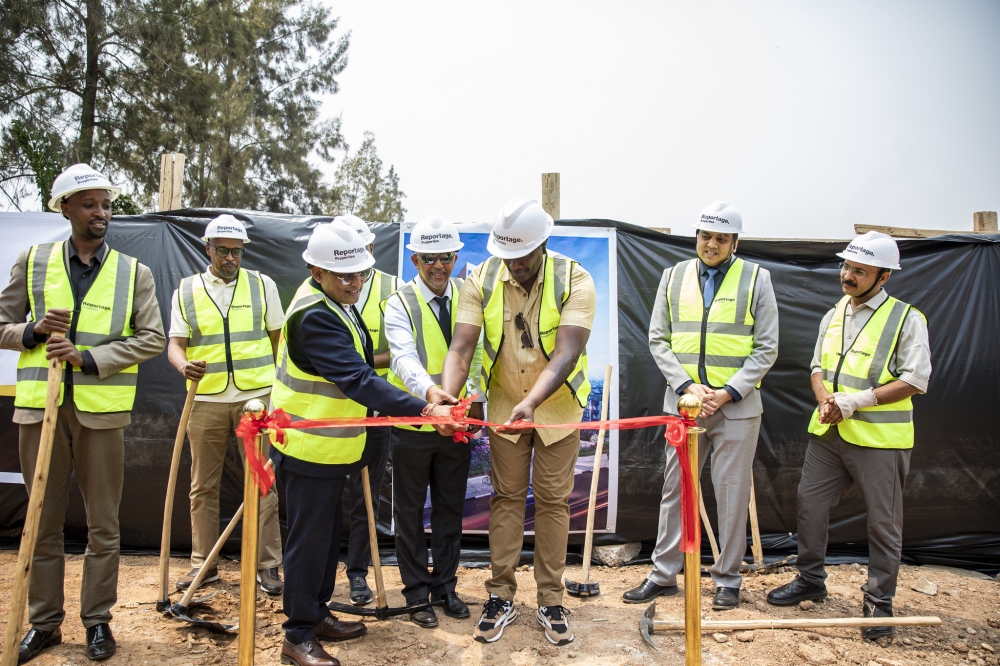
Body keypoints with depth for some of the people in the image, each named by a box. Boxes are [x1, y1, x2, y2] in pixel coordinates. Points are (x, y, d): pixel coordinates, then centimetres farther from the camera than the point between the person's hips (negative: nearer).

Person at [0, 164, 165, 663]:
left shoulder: (134, 273, 5)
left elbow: (152, 338, -4)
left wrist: (86, 357, -13)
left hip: (102, 411, -1)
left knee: (103, 526, 6)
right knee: (43, 523, 11)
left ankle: (98, 621, 20)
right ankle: (44, 622, 25)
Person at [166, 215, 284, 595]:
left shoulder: (263, 285, 7)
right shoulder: (186, 291, 8)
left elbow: (279, 337, 12)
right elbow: (175, 343, 2)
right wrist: (183, 365, -20)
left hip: (255, 397, -1)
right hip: (205, 400, 2)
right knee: (203, 487, 9)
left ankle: (267, 565, 8)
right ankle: (203, 563, 22)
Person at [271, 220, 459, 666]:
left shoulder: (333, 302, 5)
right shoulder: (315, 317, -27)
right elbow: (358, 381, -37)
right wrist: (425, 411, -42)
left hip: (328, 444, 10)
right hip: (309, 447, -10)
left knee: (328, 534, 19)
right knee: (309, 539, 1)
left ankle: (316, 615, 34)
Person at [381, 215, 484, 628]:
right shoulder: (400, 304, -10)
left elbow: (473, 352, 8)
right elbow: (404, 357, -26)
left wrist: (476, 401, -4)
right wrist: (428, 391, -44)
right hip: (414, 420, -3)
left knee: (451, 508, 14)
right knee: (410, 511, 8)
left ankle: (445, 585, 30)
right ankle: (416, 592, 22)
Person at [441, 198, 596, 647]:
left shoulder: (574, 280, -20)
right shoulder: (482, 280, -13)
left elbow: (566, 354, -29)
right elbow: (461, 349, -18)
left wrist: (530, 403, -43)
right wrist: (447, 398, -35)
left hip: (557, 406, -1)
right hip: (504, 404, 2)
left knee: (553, 500, 5)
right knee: (506, 496, 8)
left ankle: (551, 601, 19)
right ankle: (501, 597, 20)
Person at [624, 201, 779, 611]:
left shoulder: (756, 278, 1)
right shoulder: (674, 276, 7)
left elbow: (766, 349, -1)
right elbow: (658, 340, 5)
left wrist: (728, 392, -11)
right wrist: (687, 386, -8)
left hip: (737, 406, -2)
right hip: (683, 403, 2)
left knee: (732, 494, 5)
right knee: (675, 489, 9)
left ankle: (728, 580, 20)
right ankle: (663, 574, 20)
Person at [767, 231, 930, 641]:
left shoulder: (906, 319, -8)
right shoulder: (833, 316, 12)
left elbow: (915, 381, -13)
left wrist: (857, 400, -20)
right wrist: (825, 401, -4)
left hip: (879, 438, -6)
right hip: (827, 433, 6)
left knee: (883, 523, 4)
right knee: (809, 505, 11)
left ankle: (879, 602, 19)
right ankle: (810, 580, 30)